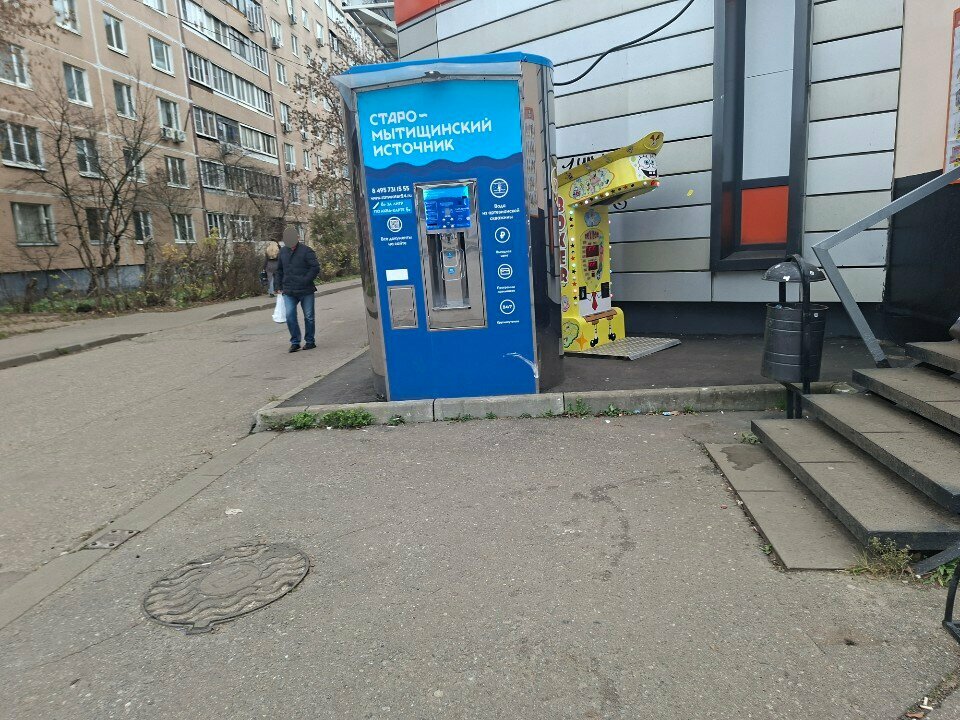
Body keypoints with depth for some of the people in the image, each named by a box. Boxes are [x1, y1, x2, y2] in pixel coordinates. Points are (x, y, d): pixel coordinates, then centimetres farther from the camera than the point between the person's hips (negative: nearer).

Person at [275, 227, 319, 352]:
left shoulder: (306, 251, -6)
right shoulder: (283, 251, 10)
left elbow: (316, 268, -12)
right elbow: (279, 270, 20)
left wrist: (305, 281, -17)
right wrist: (279, 286, 14)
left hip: (306, 291, -4)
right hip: (289, 291, 4)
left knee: (308, 316, 6)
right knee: (290, 316, -6)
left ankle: (310, 341, 19)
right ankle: (295, 342, 3)